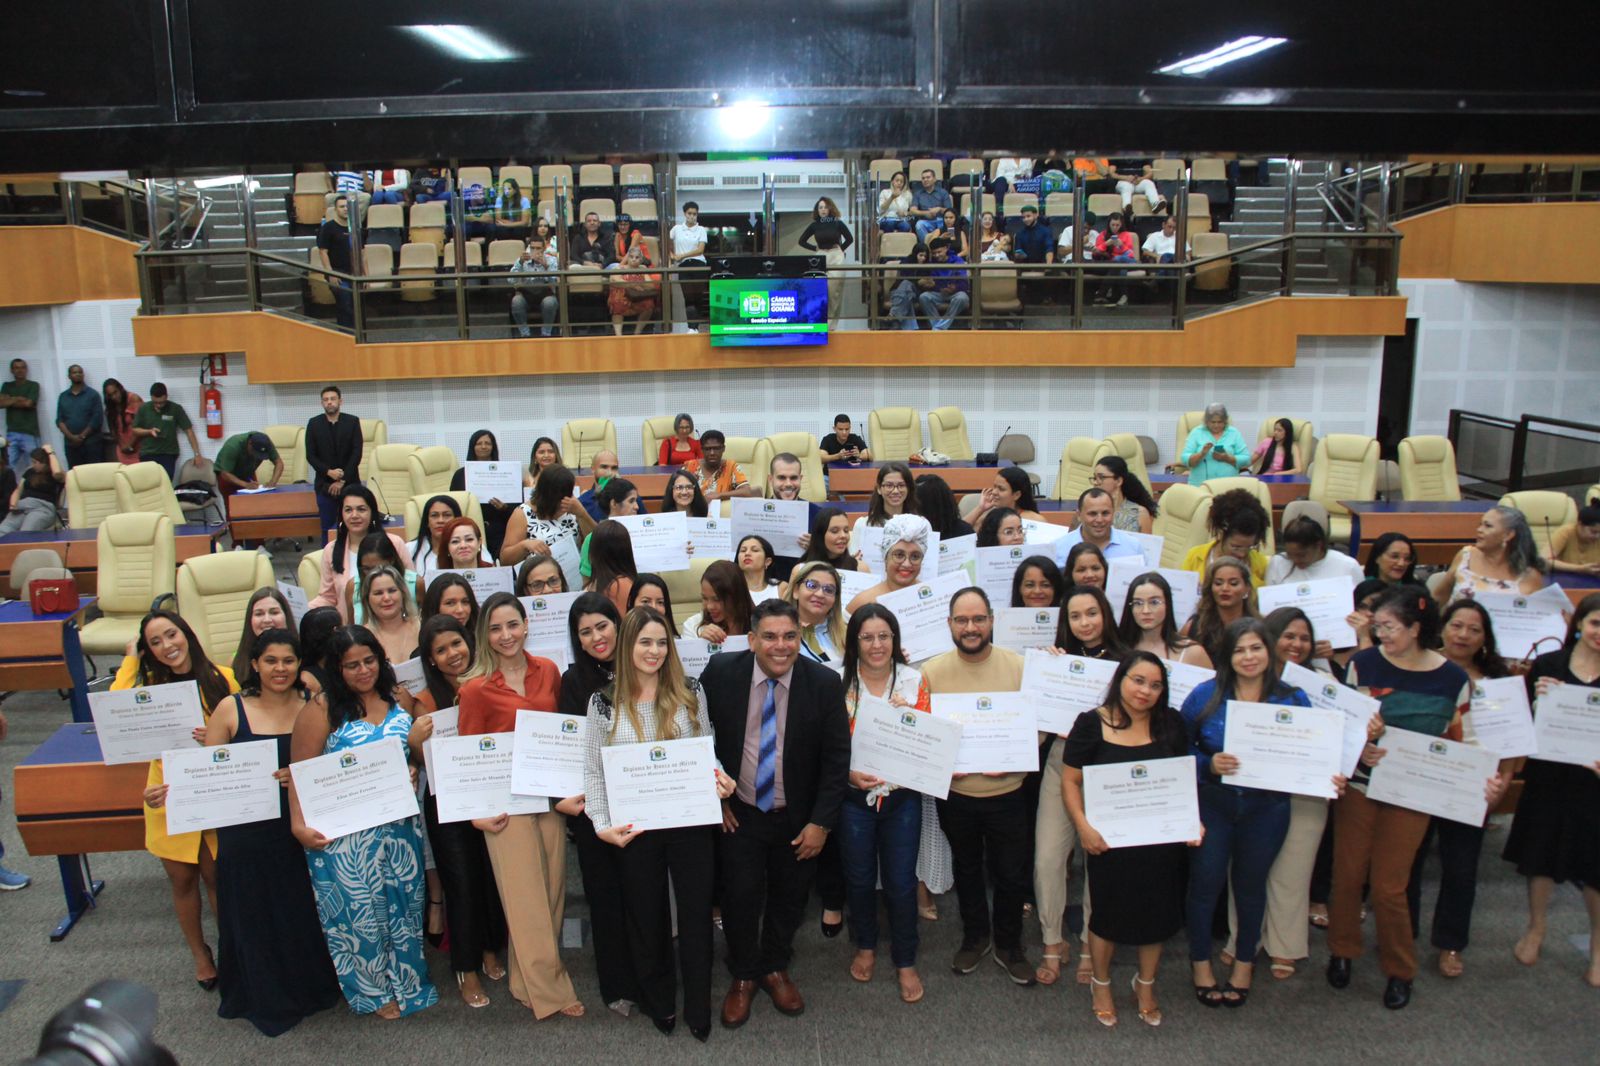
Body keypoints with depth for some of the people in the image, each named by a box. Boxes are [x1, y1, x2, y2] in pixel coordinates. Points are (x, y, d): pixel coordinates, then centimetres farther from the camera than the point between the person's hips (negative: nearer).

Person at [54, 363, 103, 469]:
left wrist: (82, 436, -11)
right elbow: (59, 420, 7)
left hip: (91, 443, -3)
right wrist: (71, 436, -9)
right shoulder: (63, 397, 12)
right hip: (71, 444, 3)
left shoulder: (93, 394, 2)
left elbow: (97, 419, -5)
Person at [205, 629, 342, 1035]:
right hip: (247, 831, -1)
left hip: (300, 828, 1)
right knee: (256, 915, 8)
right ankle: (265, 999, 31)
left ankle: (311, 985, 32)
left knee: (304, 912, 7)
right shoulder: (231, 709, -3)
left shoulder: (312, 707, 1)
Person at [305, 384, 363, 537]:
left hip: (349, 483, -1)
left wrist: (343, 480, -10)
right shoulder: (314, 424, 4)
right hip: (324, 484, 1)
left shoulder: (353, 422, 1)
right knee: (327, 527, 2)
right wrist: (329, 472, -13)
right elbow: (310, 455, 2)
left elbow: (357, 453, -5)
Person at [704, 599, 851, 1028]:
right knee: (741, 895, 6)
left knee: (788, 897, 15)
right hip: (737, 813, 0)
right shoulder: (721, 673, -14)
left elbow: (836, 758, -9)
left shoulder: (825, 683, -15)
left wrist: (821, 822, -11)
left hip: (798, 819, 1)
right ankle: (744, 976, 32)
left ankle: (775, 968, 41)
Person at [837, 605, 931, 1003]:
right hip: (855, 796, 0)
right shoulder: (839, 683, -6)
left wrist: (908, 718, -17)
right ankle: (866, 946, 38)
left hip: (903, 796, 0)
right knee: (859, 877, 14)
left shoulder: (914, 681, -3)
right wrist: (848, 773, -17)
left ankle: (905, 961, 23)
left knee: (901, 881, 3)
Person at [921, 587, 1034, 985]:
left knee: (1011, 874, 11)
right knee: (966, 869, 20)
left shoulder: (1019, 666, -9)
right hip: (954, 792, 1)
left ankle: (1008, 944, 35)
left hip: (1007, 792, -1)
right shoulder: (932, 670, -7)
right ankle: (975, 936, 43)